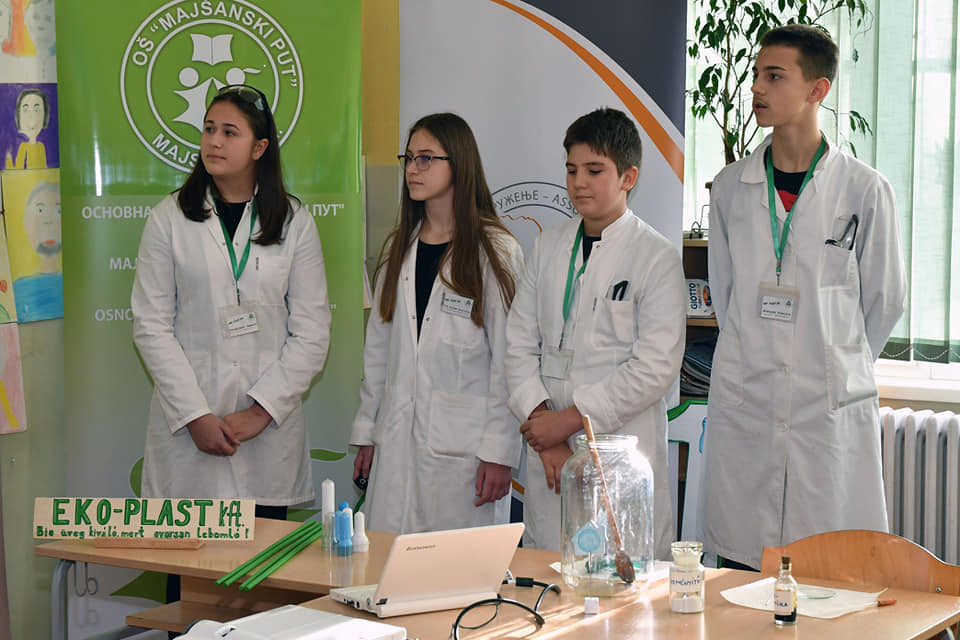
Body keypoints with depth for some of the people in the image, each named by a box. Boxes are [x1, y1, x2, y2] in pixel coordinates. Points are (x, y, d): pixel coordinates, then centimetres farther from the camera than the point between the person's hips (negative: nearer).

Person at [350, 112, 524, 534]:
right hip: (397, 443, 5)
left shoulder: (496, 252, -4)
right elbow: (378, 348, 16)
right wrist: (366, 432, 11)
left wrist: (499, 452, -12)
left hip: (464, 447, -5)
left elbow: (509, 360, -7)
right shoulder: (398, 248, 14)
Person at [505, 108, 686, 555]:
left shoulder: (657, 257, -4)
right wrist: (540, 422, -6)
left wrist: (569, 418, -11)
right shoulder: (549, 246, 11)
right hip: (549, 453, 4)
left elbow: (657, 365, -11)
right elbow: (520, 342, 8)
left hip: (623, 454, -4)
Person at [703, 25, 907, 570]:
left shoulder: (866, 190, -3)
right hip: (743, 402, 3)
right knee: (739, 569, 5)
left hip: (832, 407, -2)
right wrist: (753, 359, 12)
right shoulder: (732, 187, 7)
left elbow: (885, 298, 6)